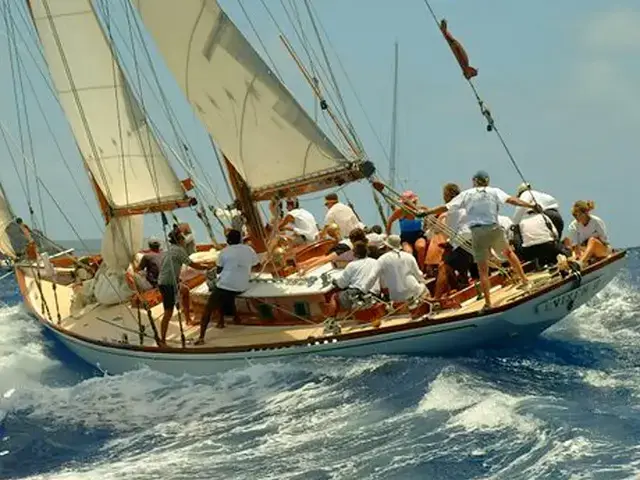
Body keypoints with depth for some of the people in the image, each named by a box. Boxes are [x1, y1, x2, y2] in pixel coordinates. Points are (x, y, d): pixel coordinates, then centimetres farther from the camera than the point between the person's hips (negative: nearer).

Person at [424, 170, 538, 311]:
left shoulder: (466, 194, 7)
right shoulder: (494, 192, 5)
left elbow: (445, 208, 6)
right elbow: (511, 200, -8)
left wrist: (425, 213, 13)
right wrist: (530, 206, -9)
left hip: (477, 232, 0)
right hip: (494, 229, 0)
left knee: (483, 269, 4)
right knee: (508, 252, 30)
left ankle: (488, 303, 2)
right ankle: (524, 279, 32)